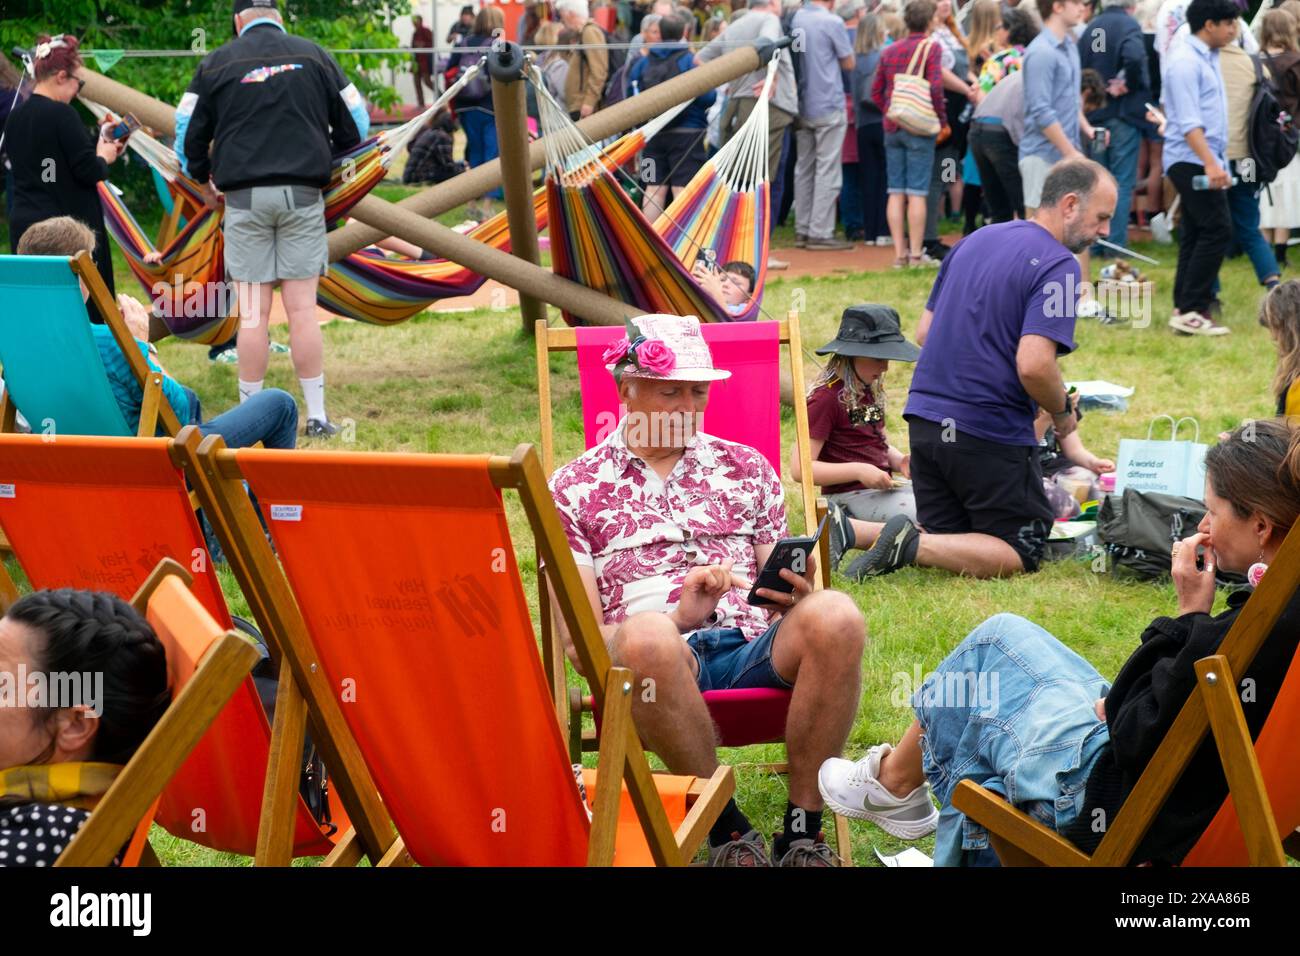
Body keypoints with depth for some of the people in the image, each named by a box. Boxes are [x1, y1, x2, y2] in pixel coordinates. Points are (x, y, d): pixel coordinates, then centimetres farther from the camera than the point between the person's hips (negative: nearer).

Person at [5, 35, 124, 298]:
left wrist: (96, 142, 16)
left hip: (23, 226, 8)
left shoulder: (15, 117, 10)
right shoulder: (61, 114, -14)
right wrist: (104, 157, 6)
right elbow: (89, 172, -16)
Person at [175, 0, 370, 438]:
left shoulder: (217, 63, 4)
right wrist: (323, 154, 29)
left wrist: (202, 179, 25)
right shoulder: (313, 56, 6)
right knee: (302, 309, 1)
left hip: (244, 199, 0)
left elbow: (187, 130, 7)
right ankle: (317, 417, 2)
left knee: (253, 314, 2)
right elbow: (356, 125, 10)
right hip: (303, 196, 0)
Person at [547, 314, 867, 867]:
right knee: (649, 634, -40)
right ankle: (725, 827, -22)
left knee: (834, 615, -32)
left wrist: (793, 599, -6)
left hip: (753, 647, 3)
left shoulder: (746, 468, 22)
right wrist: (678, 618, -15)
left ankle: (802, 831, -22)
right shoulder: (575, 489, 12)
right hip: (662, 657, -2)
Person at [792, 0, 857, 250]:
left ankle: (802, 229, 15)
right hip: (828, 106, -6)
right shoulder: (832, 23, -14)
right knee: (827, 170, -2)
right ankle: (820, 232, -3)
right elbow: (848, 63, -4)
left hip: (802, 106, 6)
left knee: (804, 168, 12)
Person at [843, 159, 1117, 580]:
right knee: (1021, 555, 5)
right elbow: (1033, 365, -24)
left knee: (948, 541, 18)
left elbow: (924, 332, 16)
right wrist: (1063, 412, -5)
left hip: (925, 418, 8)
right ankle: (912, 544, -16)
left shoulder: (975, 240, 12)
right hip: (990, 434, -7)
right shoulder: (1057, 265, -13)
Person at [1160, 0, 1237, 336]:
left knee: (1197, 234, 9)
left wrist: (1218, 161, 17)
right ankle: (1192, 310, -12)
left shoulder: (1209, 59, 15)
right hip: (1191, 160, -10)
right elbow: (1188, 122, -21)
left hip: (1204, 161, 10)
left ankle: (1185, 309, 12)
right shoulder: (1186, 63, -14)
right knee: (1218, 229, -13)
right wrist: (1210, 163, -27)